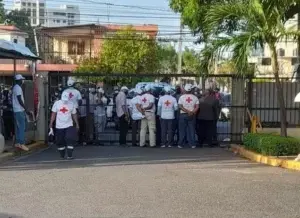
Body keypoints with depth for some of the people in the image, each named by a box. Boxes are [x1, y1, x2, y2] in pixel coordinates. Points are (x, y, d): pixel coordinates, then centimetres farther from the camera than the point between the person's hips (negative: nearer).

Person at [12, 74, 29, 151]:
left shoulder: (15, 87, 15)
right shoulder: (18, 88, -16)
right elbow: (20, 100, -22)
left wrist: (24, 109, 25)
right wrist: (26, 109, -20)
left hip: (16, 110, 10)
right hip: (19, 111, -10)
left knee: (18, 127, 13)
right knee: (22, 127, -8)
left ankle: (17, 143, 17)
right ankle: (22, 144, -6)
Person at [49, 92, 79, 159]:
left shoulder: (71, 104, 0)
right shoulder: (57, 103, -2)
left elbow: (74, 115, 8)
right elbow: (53, 114, 1)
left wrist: (77, 124, 10)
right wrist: (51, 125, -2)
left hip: (69, 126, 0)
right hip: (59, 126, 0)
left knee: (70, 139, -13)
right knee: (60, 141, 7)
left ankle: (69, 155, -4)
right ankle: (62, 156, 25)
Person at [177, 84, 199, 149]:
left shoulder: (182, 97, -3)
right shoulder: (195, 97, 2)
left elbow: (180, 106, -11)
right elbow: (197, 107, -6)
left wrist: (188, 111, -13)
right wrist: (192, 112, -14)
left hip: (183, 115, -1)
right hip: (192, 116, 1)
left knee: (182, 130, 4)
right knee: (191, 130, 7)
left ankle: (181, 144, 6)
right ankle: (192, 144, 6)